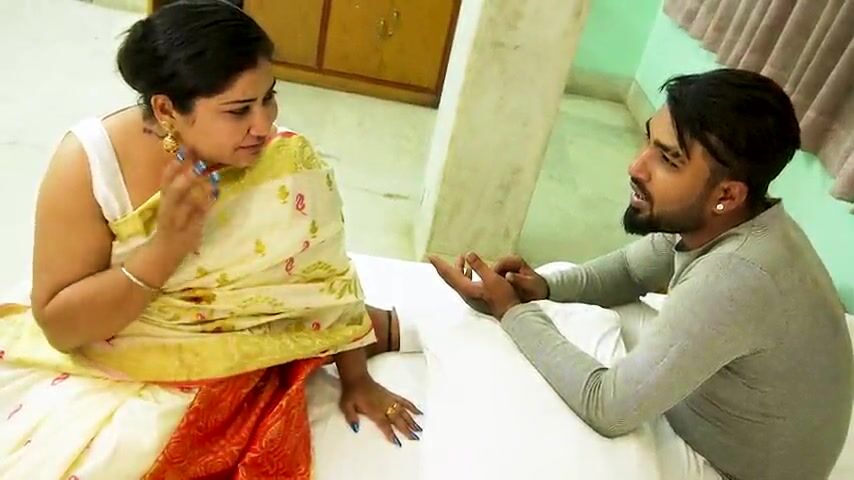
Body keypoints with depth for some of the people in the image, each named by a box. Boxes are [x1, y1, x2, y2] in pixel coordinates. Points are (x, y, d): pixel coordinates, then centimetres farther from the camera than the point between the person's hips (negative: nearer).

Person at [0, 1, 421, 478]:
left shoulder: (288, 161, -17)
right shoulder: (89, 163, -20)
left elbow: (326, 278, -4)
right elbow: (58, 325, -17)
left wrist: (357, 377, 0)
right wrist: (167, 245, -30)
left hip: (234, 375, 1)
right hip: (108, 370, 0)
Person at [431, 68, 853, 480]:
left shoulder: (736, 278, -40)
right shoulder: (710, 220, -13)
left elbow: (608, 409, -35)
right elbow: (631, 269, 4)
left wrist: (512, 310, -25)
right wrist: (543, 286, -14)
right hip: (704, 406, 7)